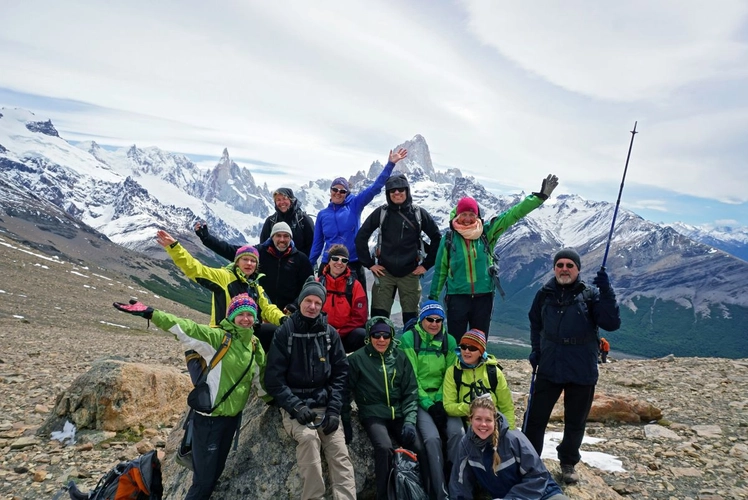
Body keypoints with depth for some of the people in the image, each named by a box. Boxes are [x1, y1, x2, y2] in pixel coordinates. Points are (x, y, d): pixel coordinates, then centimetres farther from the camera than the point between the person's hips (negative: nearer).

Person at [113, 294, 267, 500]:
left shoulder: (255, 345, 4)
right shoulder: (217, 337, -14)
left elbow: (260, 379, 14)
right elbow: (185, 328, -25)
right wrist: (149, 313, -35)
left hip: (233, 417, 6)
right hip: (210, 418, -6)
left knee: (214, 475, 18)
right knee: (204, 480, -2)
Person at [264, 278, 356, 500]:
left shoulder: (330, 333, 6)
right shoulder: (284, 333, -1)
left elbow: (340, 373, 5)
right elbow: (274, 378, -4)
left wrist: (334, 409, -7)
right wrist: (296, 406, -16)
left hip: (325, 404, 3)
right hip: (295, 405, -2)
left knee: (340, 454, -16)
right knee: (308, 436, -31)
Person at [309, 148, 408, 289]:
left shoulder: (354, 205, 2)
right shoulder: (322, 214, 8)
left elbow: (375, 187, -6)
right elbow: (317, 243, 11)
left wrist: (390, 164, -13)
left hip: (353, 265, -1)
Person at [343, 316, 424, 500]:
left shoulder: (400, 357, 5)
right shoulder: (357, 359, -4)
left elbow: (411, 392, 6)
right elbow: (345, 391, 1)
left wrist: (409, 420, -5)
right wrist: (345, 423, -3)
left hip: (399, 414, 3)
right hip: (373, 414, -3)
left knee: (419, 448, -18)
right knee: (384, 448, -30)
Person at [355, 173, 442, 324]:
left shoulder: (419, 213, 2)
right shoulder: (381, 212, 1)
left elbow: (437, 238, 7)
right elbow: (361, 237, 4)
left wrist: (426, 264, 3)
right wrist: (369, 264, 0)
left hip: (410, 273, 0)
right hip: (384, 272, 0)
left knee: (411, 317, 6)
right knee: (379, 316, -2)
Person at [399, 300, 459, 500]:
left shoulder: (449, 341, 6)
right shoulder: (409, 339, -5)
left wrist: (441, 402, -8)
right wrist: (428, 404, -14)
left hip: (443, 399, 3)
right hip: (420, 399, -3)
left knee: (457, 434, -22)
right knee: (432, 438, -25)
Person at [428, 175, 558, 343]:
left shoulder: (487, 233, 0)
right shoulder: (449, 239, -1)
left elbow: (514, 214, -3)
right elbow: (440, 270, 6)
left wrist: (540, 196, -8)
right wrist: (433, 297, 9)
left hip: (484, 297, 2)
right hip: (457, 297, -1)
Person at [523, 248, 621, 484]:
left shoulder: (590, 295, -7)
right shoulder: (545, 294, 0)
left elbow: (612, 323, -19)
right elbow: (535, 323, 17)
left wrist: (606, 292, -28)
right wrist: (536, 349, 8)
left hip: (582, 372, -1)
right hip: (549, 368, 1)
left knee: (575, 422, 14)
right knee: (536, 418, 6)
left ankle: (568, 464, 34)